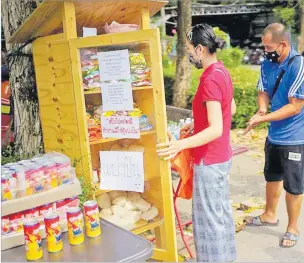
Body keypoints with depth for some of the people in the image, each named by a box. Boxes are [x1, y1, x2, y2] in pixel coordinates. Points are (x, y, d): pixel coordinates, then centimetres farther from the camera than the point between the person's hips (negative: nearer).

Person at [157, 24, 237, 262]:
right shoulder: (222, 72, 6)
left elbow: (216, 129, -28)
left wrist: (181, 145, -38)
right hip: (222, 156, 10)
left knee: (209, 219, 3)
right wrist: (198, 124, 19)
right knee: (221, 211, 22)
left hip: (210, 160, -10)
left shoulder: (210, 79, -23)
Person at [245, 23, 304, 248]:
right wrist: (262, 108, -16)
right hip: (274, 135, 7)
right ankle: (270, 215, 43)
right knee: (272, 177, 22)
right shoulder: (268, 64, -1)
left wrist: (263, 119, -26)